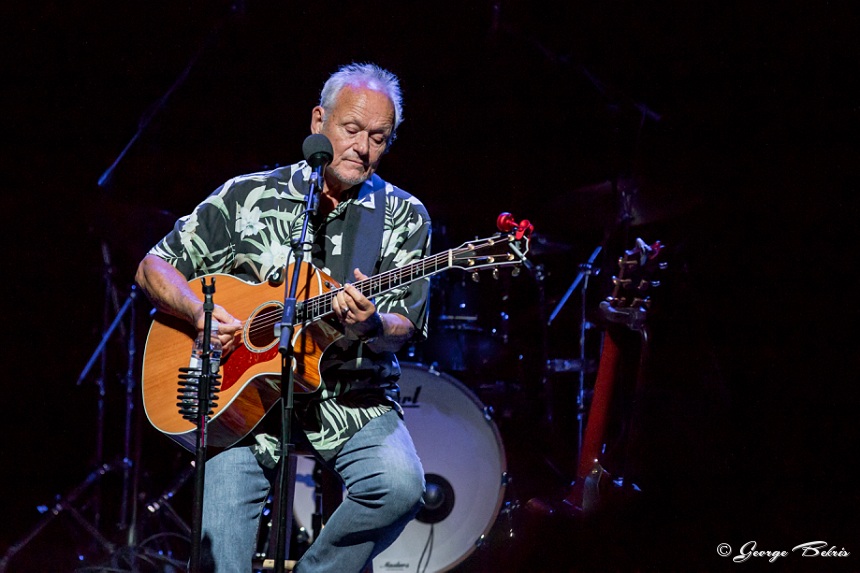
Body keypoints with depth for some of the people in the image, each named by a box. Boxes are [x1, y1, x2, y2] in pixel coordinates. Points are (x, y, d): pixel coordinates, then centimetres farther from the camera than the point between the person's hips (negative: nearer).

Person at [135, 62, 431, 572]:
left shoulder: (404, 217, 5)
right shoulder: (247, 196, 6)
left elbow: (401, 329, -4)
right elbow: (155, 268, 10)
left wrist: (370, 326, -28)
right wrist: (201, 312, -10)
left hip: (353, 401, 0)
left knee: (400, 487, -29)